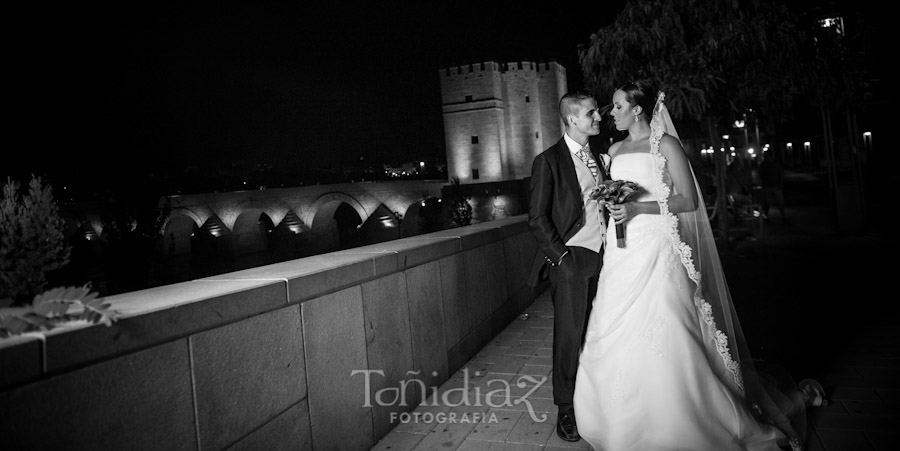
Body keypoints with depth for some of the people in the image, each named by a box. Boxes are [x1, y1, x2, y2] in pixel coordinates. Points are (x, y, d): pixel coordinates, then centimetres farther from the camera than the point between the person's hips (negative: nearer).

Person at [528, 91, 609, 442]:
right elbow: (537, 219, -7)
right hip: (571, 259, -6)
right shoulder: (548, 161, -5)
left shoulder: (599, 157, 15)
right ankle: (566, 409, 14)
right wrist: (561, 256, -11)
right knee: (569, 334, 0)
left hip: (603, 255, 6)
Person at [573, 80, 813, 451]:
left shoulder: (666, 145, -2)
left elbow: (688, 201, -8)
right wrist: (612, 203, 4)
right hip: (621, 251, 6)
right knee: (616, 336, 4)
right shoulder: (615, 150, 16)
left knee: (661, 336, -8)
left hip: (655, 250, -6)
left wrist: (639, 208, -17)